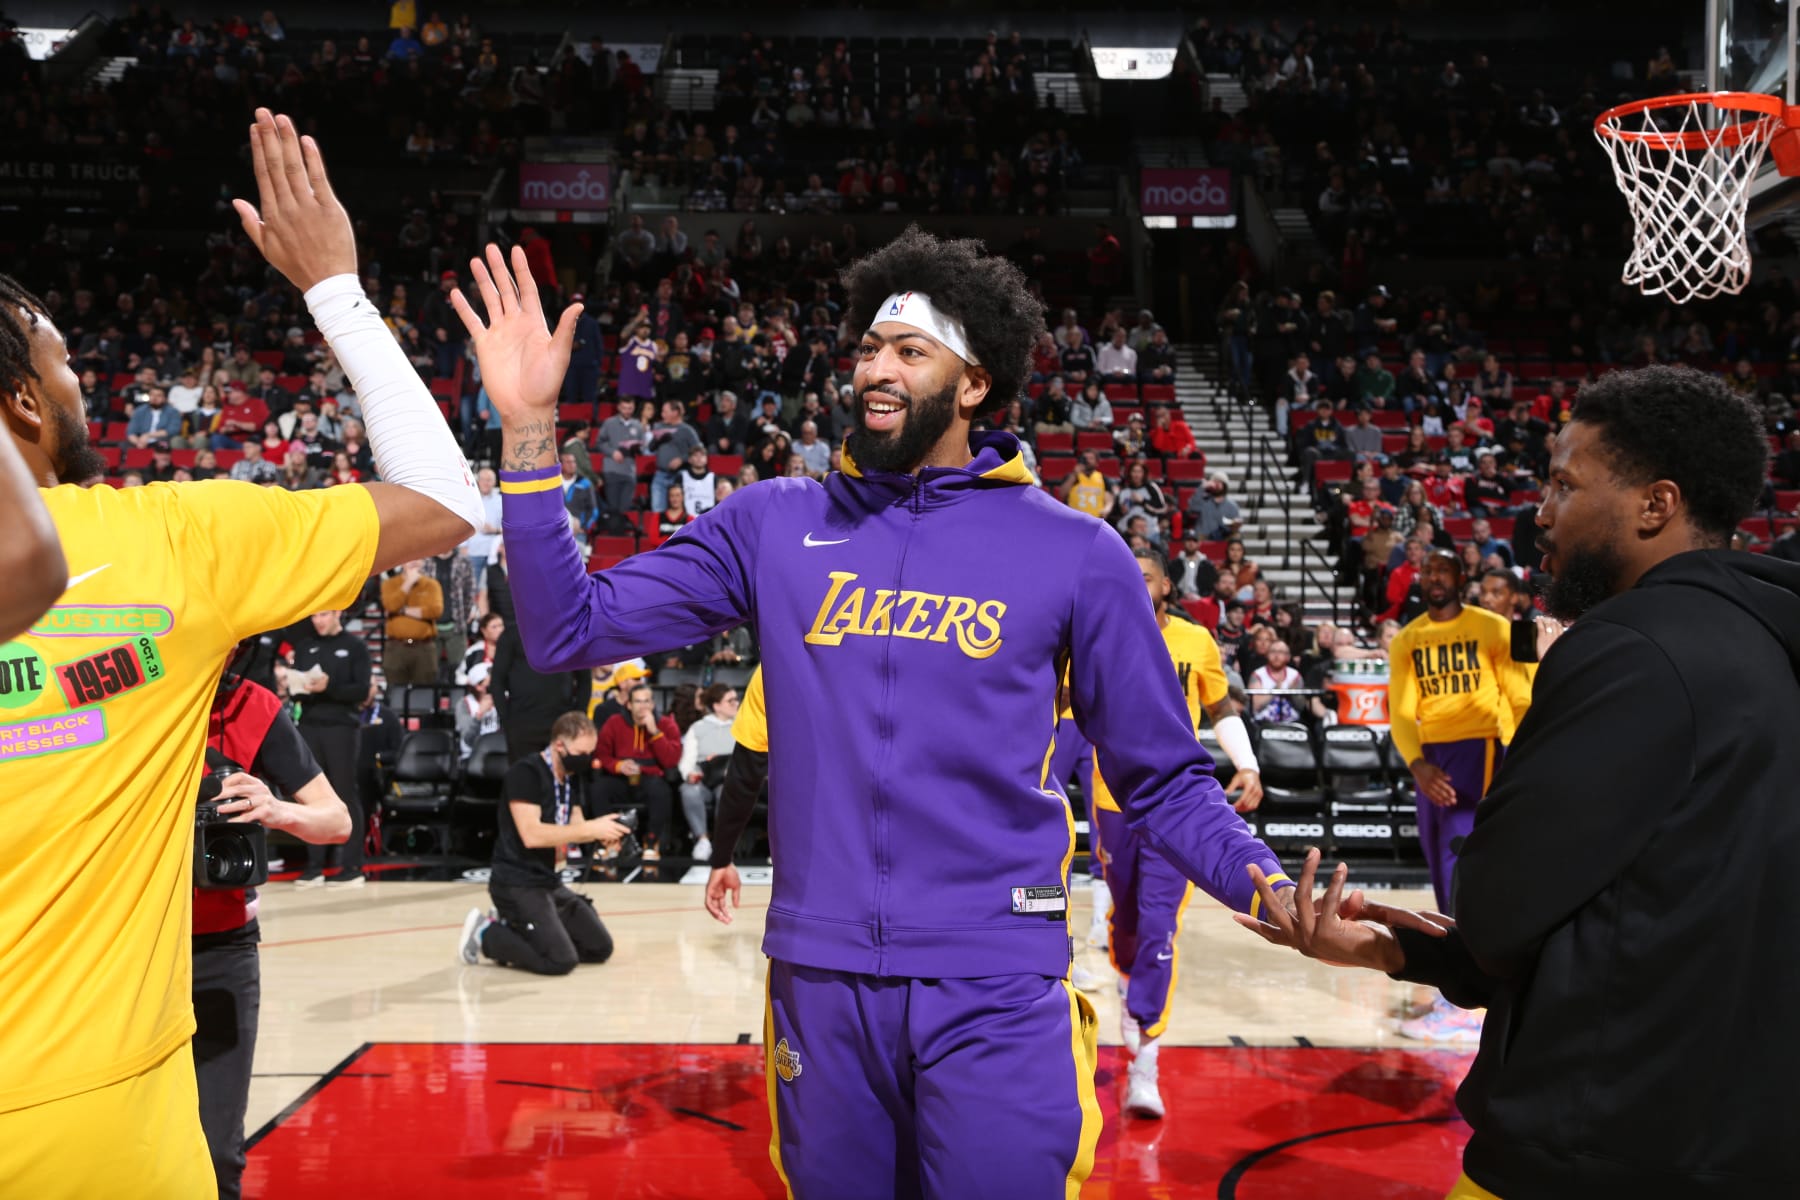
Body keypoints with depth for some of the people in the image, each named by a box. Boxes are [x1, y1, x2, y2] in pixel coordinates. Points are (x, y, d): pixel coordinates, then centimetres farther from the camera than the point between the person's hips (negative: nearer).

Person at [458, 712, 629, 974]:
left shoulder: (571, 776, 8)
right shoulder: (525, 772, -18)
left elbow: (575, 828, 9)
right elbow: (531, 835, -27)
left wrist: (603, 833, -14)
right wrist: (591, 828, -27)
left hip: (552, 882, 9)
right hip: (517, 884, -9)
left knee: (600, 948, 9)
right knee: (561, 960, -20)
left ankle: (511, 929, 16)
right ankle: (485, 933, 1)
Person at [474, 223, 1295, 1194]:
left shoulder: (1075, 553, -3)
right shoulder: (774, 524, 2)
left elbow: (1165, 781, 1)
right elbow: (568, 631, 1)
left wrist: (1270, 888, -17)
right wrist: (529, 425, -7)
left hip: (996, 995, -2)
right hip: (819, 982, 3)